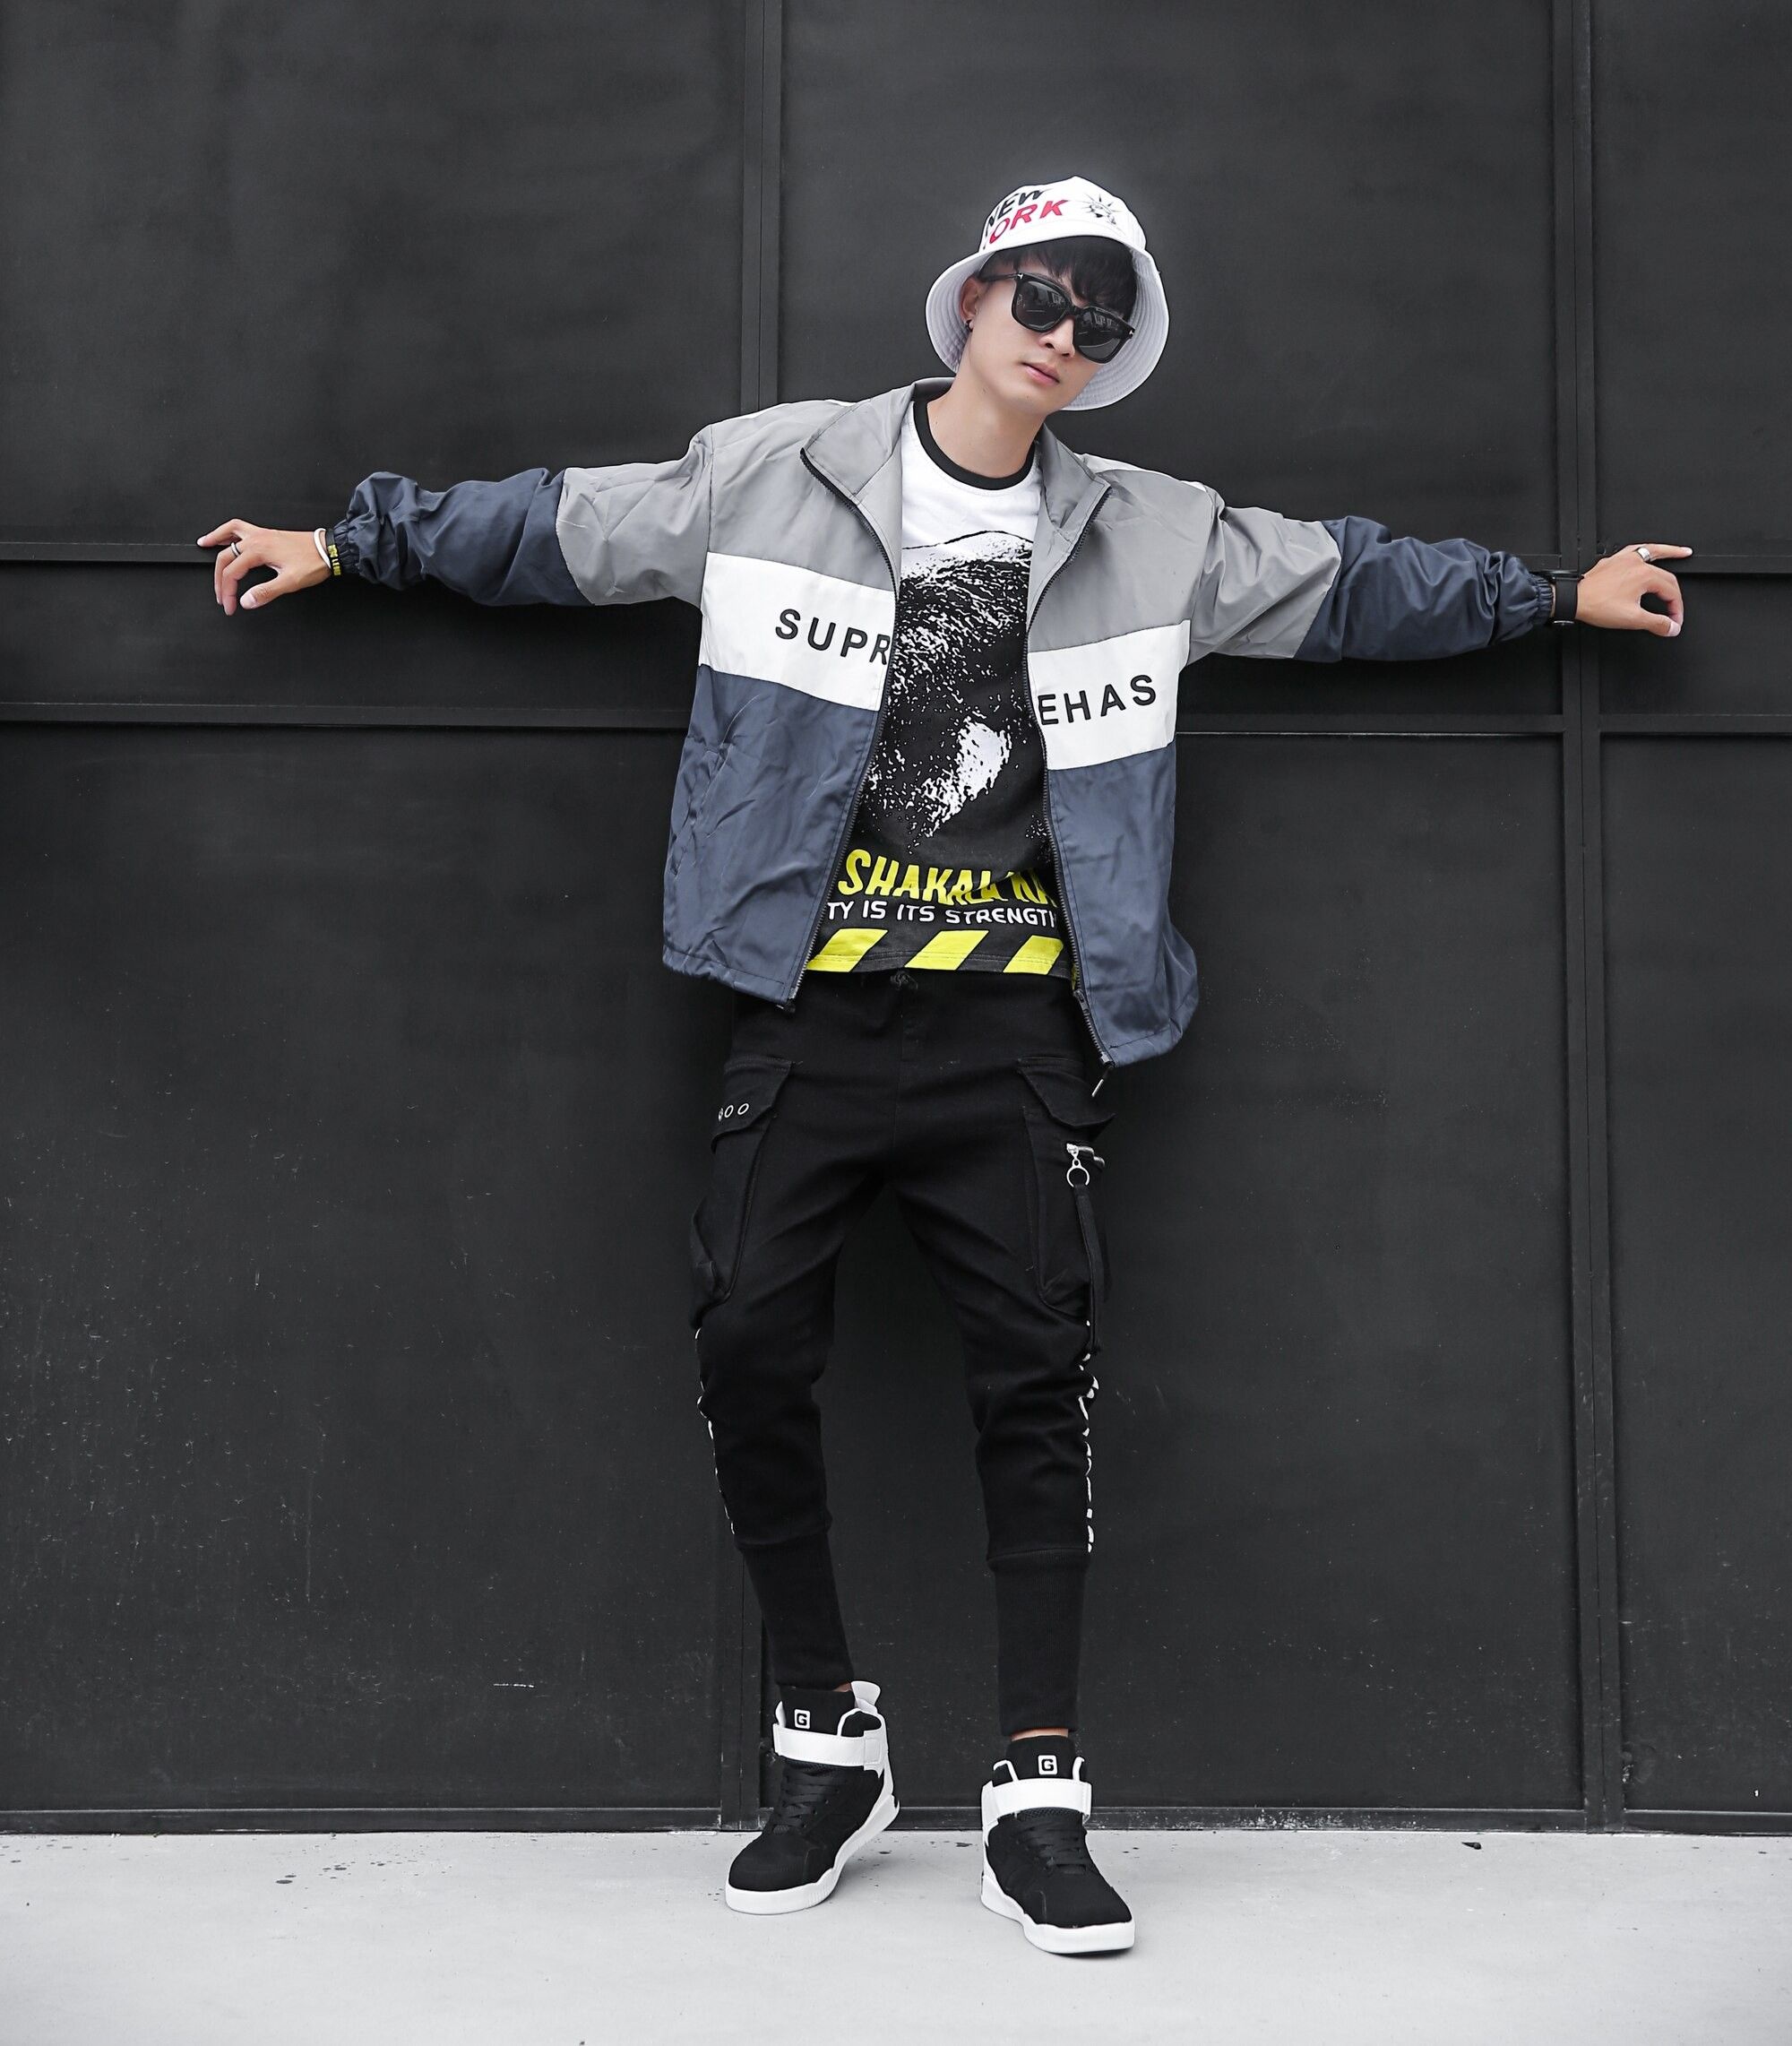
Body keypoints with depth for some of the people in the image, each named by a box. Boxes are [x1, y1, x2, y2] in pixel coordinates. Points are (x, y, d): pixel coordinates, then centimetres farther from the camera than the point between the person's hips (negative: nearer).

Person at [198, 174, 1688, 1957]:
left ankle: (1035, 1797, 7)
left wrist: (1561, 596, 24)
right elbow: (554, 528, 13)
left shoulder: (1155, 539, 11)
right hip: (811, 1007, -1)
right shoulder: (774, 474, 5)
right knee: (749, 1346, -7)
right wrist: (340, 545, 15)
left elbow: (1352, 585, 21)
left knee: (1037, 1375, -3)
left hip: (1016, 1022, 1)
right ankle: (827, 1739, 13)